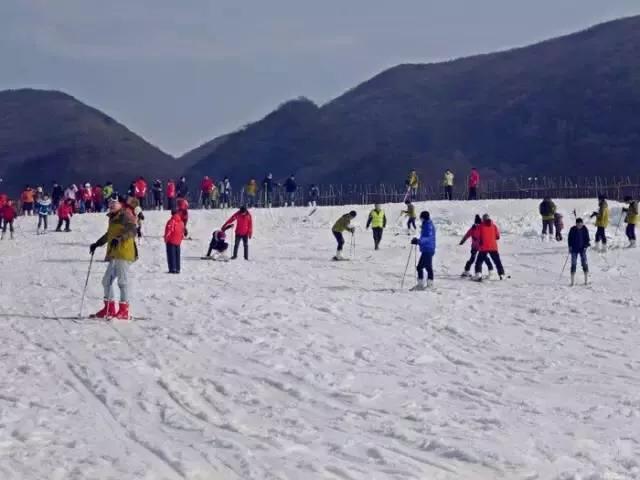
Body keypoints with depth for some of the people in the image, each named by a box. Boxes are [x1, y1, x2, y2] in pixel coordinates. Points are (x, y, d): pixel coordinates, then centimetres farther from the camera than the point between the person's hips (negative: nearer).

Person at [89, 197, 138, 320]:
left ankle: (124, 310, -6)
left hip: (124, 254, -10)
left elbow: (132, 231, -21)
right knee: (107, 280, 10)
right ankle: (110, 308, 18)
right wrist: (97, 244, 40)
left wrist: (119, 239, -33)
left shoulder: (125, 216, -7)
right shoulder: (113, 218, 20)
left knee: (122, 281, -9)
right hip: (114, 254, 10)